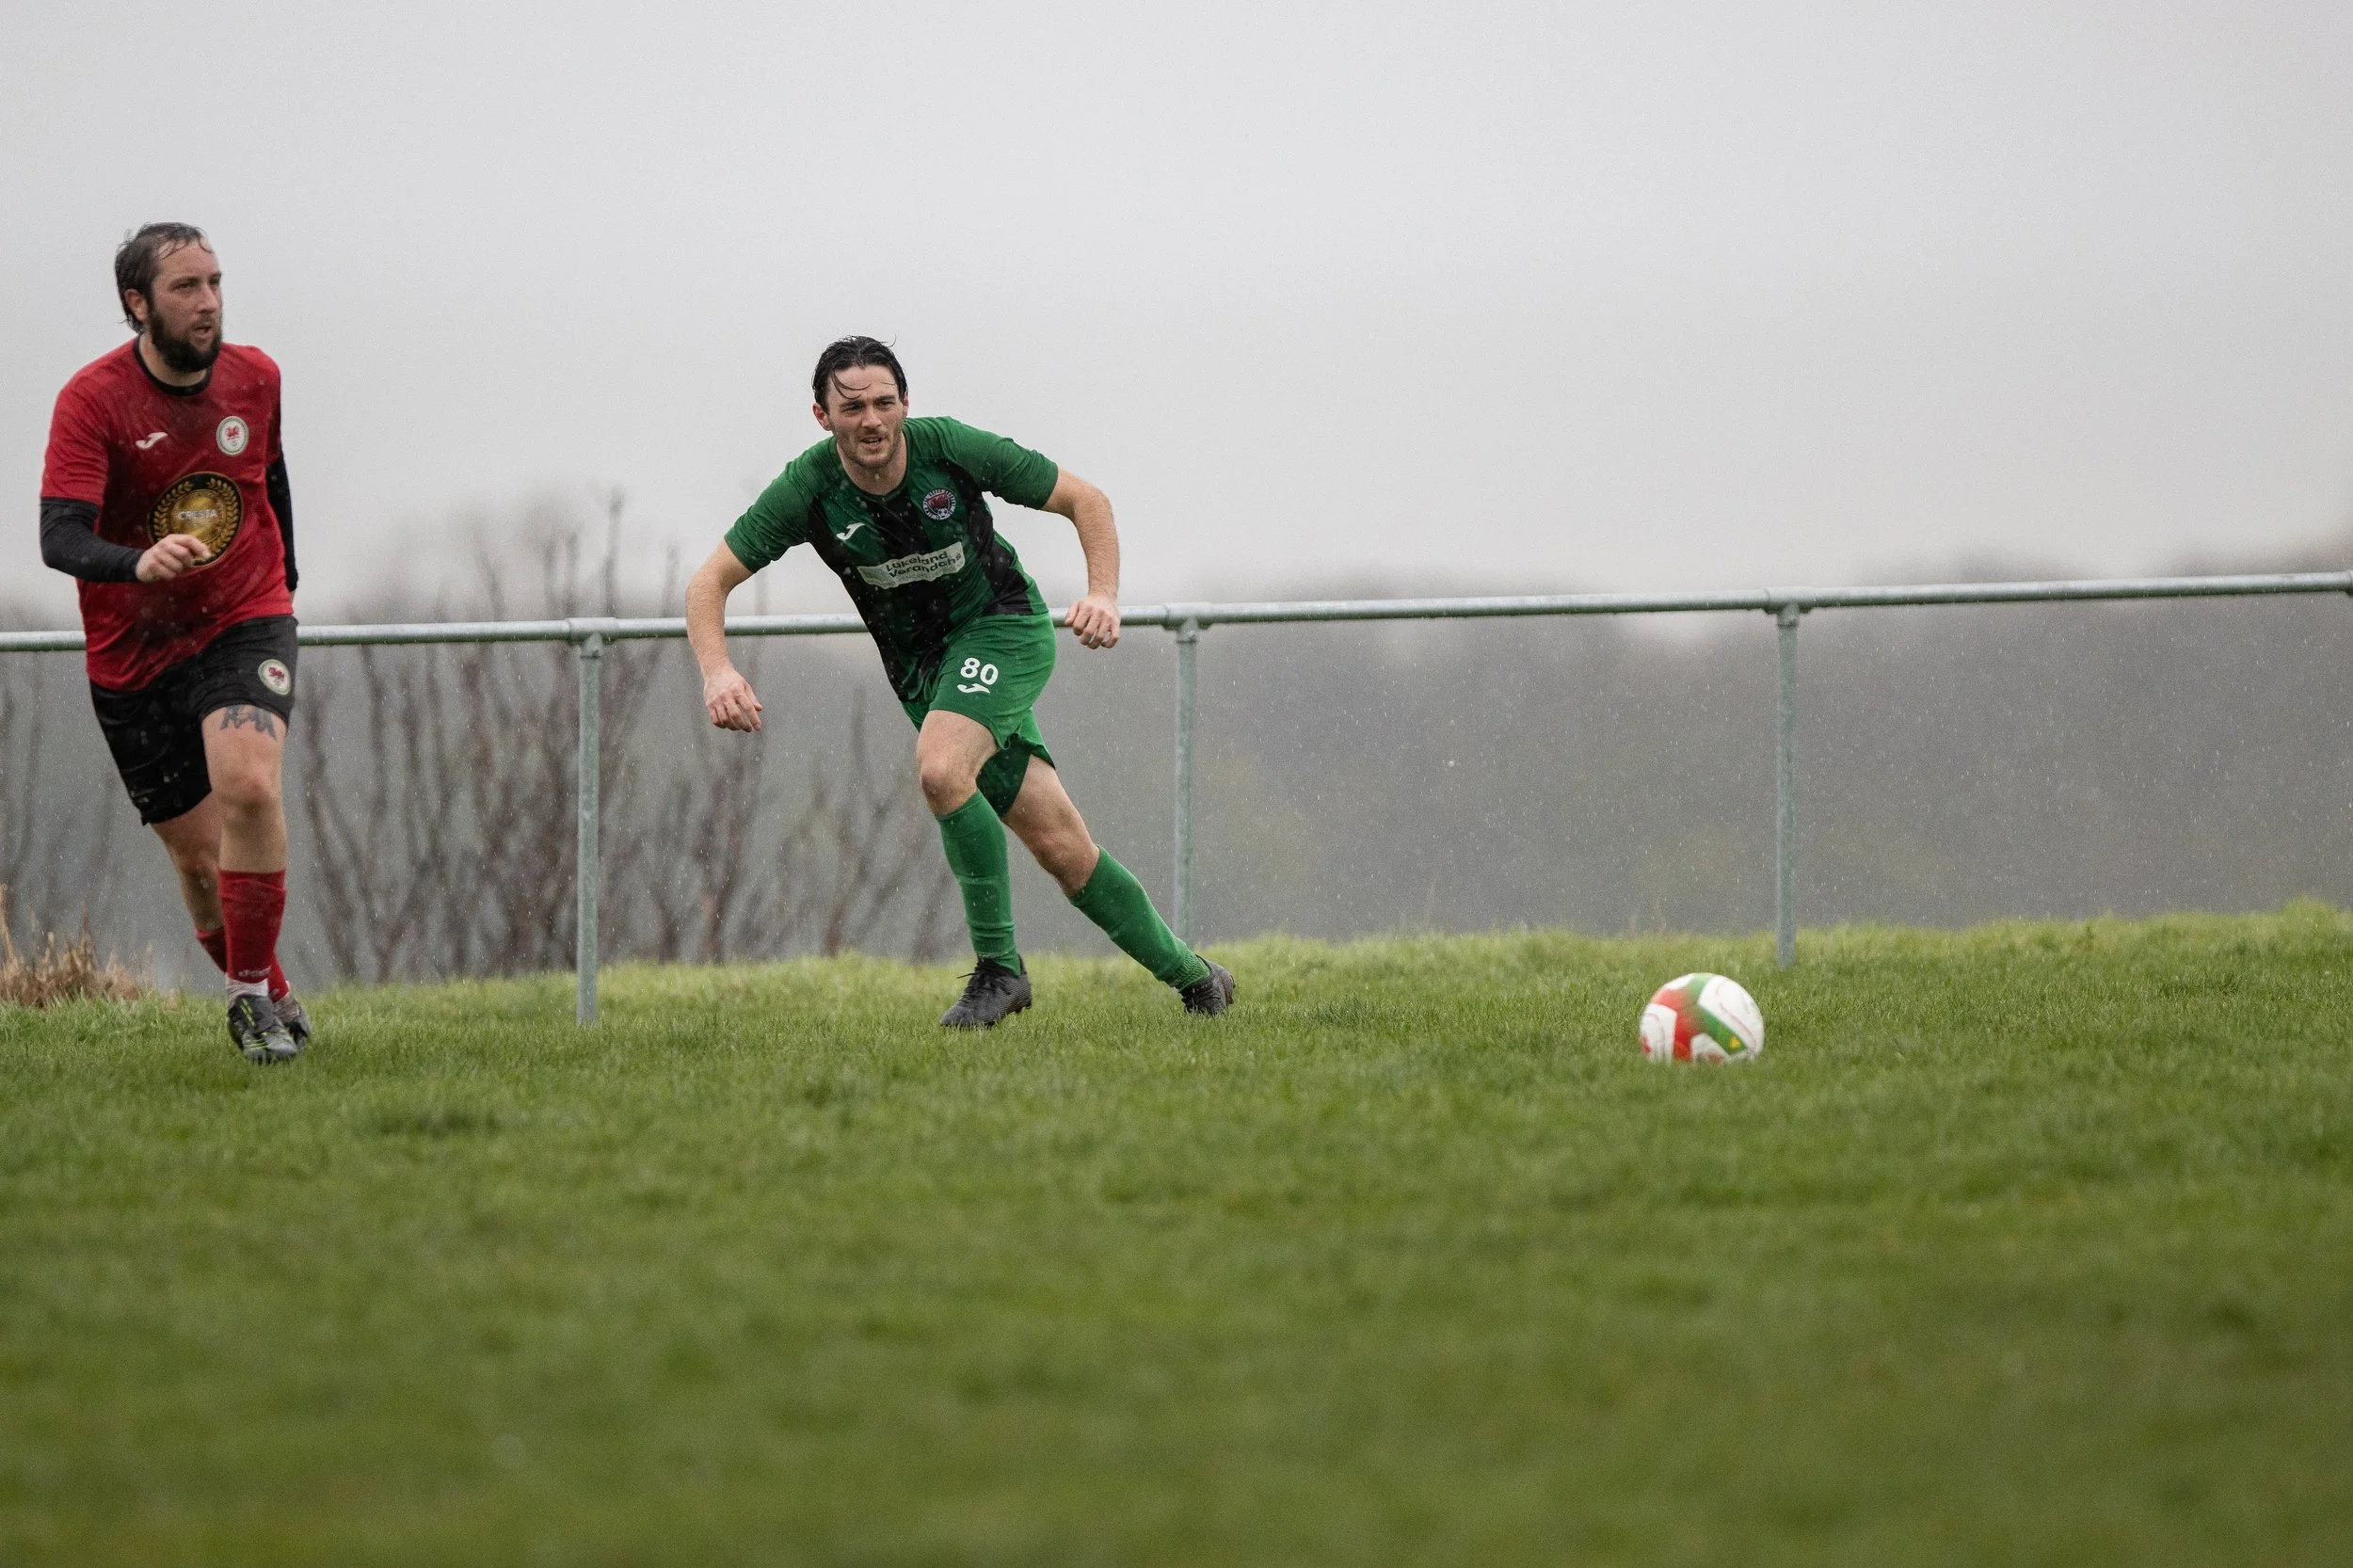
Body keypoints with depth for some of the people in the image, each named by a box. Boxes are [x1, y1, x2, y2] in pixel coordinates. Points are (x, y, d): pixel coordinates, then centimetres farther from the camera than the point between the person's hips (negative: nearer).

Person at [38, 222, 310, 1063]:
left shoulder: (255, 378, -3)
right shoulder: (92, 398, -16)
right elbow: (59, 537, -27)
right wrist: (140, 562, -47)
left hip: (244, 623, 1)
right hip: (133, 651, -1)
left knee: (248, 786, -26)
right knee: (198, 855, 5)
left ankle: (253, 993, -13)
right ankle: (271, 997, 28)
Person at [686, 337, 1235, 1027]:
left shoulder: (950, 448, -18)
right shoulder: (809, 488, -14)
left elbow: (1085, 500, -8)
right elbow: (710, 582, -10)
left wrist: (1104, 595, -24)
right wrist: (717, 672, -29)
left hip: (1004, 629, -4)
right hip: (922, 670, 4)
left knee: (940, 768, -31)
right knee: (1060, 846, 1)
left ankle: (997, 964, -18)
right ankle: (1190, 976, 16)